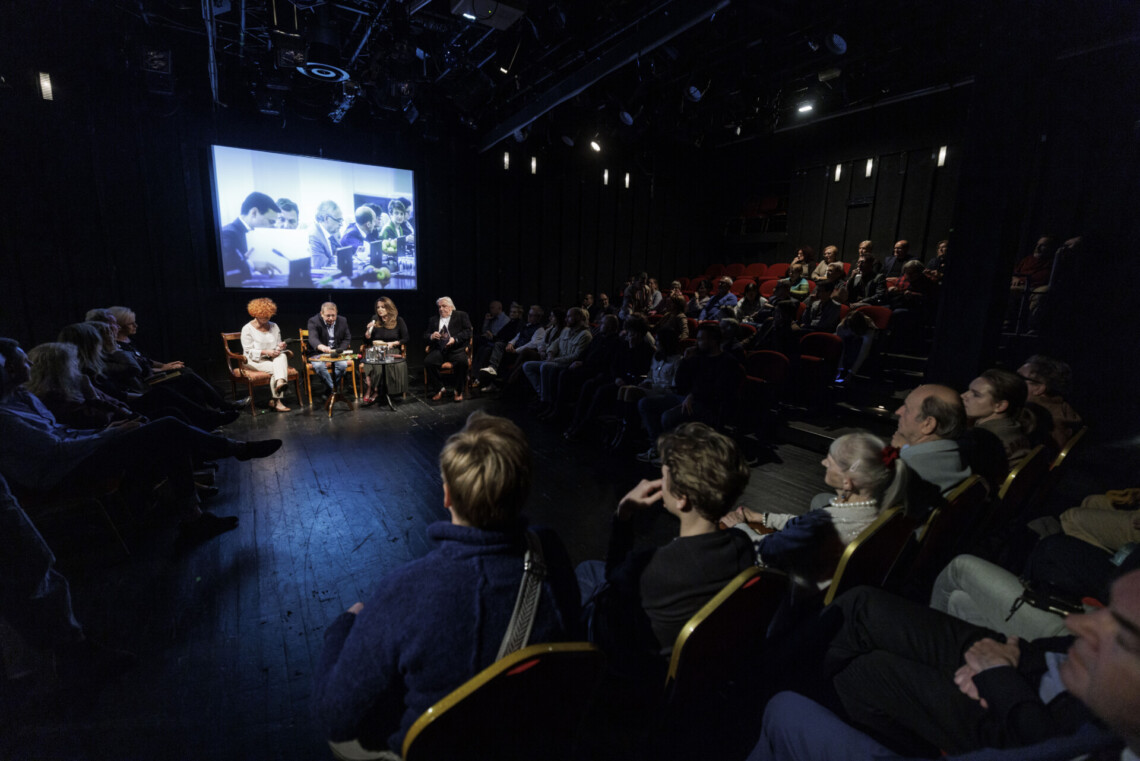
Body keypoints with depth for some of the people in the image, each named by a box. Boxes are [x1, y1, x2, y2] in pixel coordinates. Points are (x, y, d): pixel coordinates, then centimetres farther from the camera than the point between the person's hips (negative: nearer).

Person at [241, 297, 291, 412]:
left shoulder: (274, 326, 13)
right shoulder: (247, 329, -2)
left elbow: (278, 348, 15)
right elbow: (248, 351, -8)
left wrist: (280, 347, -10)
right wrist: (265, 352, -23)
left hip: (273, 358, 4)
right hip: (255, 361, -4)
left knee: (282, 356, -31)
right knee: (275, 368, -31)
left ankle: (280, 382, -54)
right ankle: (276, 401, -31)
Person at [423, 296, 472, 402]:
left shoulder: (461, 316, 12)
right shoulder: (433, 319, 23)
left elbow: (468, 332, 0)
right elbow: (425, 335, 20)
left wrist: (455, 339, -16)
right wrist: (431, 336, -5)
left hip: (456, 349, -3)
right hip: (439, 350, 3)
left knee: (462, 361, -35)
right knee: (428, 361, -26)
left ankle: (459, 391, -15)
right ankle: (438, 389, -6)